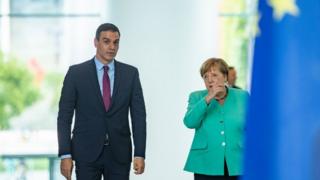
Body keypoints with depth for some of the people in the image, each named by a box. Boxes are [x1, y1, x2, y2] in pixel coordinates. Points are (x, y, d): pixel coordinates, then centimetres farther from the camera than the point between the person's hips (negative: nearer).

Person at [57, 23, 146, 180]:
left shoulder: (130, 74, 5)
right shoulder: (76, 73, -1)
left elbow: (138, 115, 3)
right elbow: (64, 116, -2)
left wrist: (139, 154, -6)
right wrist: (65, 155, -9)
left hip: (119, 154, 2)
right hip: (87, 152, -2)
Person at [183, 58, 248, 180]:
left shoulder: (242, 96, 6)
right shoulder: (197, 97, 5)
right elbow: (189, 122, -12)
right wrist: (208, 99, -18)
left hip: (236, 166, 0)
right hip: (206, 167, 0)